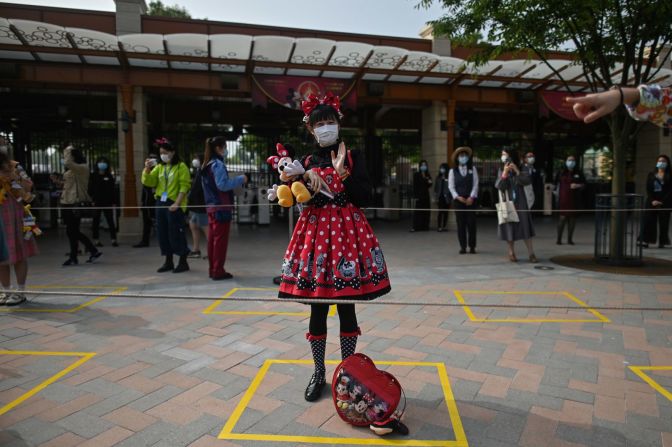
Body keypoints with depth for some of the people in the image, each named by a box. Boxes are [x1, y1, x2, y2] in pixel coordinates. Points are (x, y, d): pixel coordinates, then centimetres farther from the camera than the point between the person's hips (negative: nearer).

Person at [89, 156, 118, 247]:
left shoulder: (110, 176, 8)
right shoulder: (93, 176, 4)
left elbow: (113, 190, 7)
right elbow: (90, 189, 1)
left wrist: (114, 202, 2)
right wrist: (92, 200, -8)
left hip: (108, 202, 1)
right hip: (97, 202, -1)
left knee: (111, 221, 0)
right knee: (96, 221, 5)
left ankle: (113, 239, 1)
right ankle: (96, 240, 11)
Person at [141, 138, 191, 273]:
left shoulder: (181, 166, -5)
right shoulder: (159, 167, 13)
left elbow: (184, 186, -11)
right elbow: (148, 182, 7)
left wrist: (177, 203, -20)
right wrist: (147, 169, -10)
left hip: (174, 204, -6)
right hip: (161, 203, 7)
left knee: (176, 233, -5)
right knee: (163, 233, 9)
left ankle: (183, 262, 6)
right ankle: (169, 262, 19)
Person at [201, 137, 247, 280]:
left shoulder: (206, 165, 17)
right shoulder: (218, 164, -12)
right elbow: (222, 185, -21)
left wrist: (235, 182, 18)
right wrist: (240, 179, -12)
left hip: (211, 207, 9)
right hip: (221, 207, -9)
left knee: (212, 238, 11)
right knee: (221, 239, -4)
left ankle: (213, 269, 18)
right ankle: (218, 271, -1)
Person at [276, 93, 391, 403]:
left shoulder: (353, 157, 5)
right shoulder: (305, 162, 11)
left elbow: (364, 197, -5)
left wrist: (342, 172, -14)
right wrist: (305, 177, -11)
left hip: (347, 232, -1)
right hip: (316, 233, 2)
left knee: (346, 307, 2)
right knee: (318, 308, 6)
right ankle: (318, 373, 22)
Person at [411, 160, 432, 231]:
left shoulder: (428, 176, 12)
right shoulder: (416, 175, -1)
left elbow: (429, 186, 16)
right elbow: (415, 186, -6)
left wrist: (430, 182, -8)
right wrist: (415, 196, -13)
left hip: (426, 195, 5)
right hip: (419, 195, -5)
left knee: (426, 211, 3)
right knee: (418, 211, -8)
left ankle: (425, 226, 9)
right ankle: (415, 227, -8)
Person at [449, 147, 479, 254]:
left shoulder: (472, 169, 8)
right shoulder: (453, 171, 6)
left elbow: (475, 184, 1)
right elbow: (451, 186, 1)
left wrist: (471, 197, -11)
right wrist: (457, 197, -13)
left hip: (471, 199, 0)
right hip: (458, 200, 0)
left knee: (471, 223, 0)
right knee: (460, 223, 1)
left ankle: (472, 246, 8)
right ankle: (463, 246, 7)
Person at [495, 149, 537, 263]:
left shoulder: (521, 169, 2)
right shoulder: (501, 170, 5)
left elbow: (527, 181, -13)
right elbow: (498, 186, -7)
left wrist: (517, 171, -19)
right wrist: (505, 173, -17)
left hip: (520, 202, -1)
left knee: (525, 226, -3)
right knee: (509, 227, 2)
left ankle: (531, 253, -3)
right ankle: (511, 253, 12)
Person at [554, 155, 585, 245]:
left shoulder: (578, 173, 7)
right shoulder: (561, 173, 4)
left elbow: (584, 184, 10)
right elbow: (556, 184, 11)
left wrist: (578, 185, -9)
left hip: (574, 199, 2)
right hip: (563, 199, -2)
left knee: (572, 218, 4)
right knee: (563, 217, -8)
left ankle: (570, 239, 13)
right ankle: (559, 238, -1)